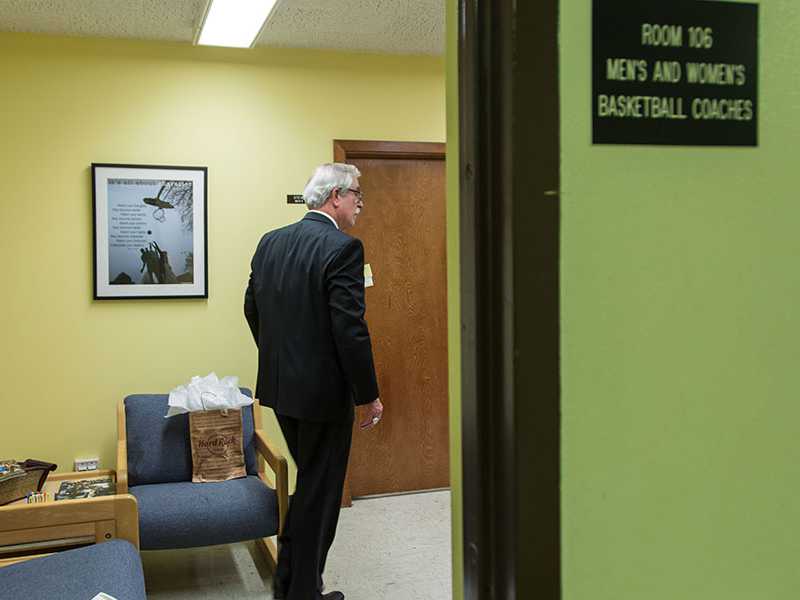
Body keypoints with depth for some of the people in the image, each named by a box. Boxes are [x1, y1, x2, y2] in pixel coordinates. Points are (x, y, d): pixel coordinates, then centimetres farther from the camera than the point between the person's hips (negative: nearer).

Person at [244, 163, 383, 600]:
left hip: (279, 385, 8)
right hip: (323, 389, -8)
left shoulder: (270, 243, 6)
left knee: (310, 480, 25)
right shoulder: (343, 248, -17)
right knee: (320, 493, 8)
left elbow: (253, 309, 13)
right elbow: (350, 329, -21)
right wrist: (368, 396, -12)